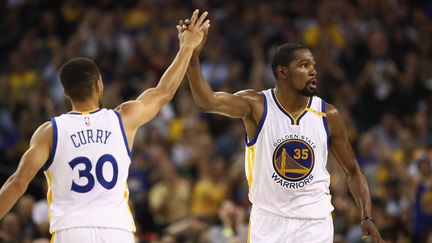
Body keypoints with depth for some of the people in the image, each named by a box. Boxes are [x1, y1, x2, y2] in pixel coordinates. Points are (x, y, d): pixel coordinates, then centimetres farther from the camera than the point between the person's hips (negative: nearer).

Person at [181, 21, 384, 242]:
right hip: (268, 219, -1)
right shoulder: (256, 106, -9)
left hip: (315, 222, 1)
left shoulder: (328, 115, -2)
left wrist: (367, 218, -6)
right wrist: (193, 56, -42)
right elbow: (207, 102, -27)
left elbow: (353, 171, 7)